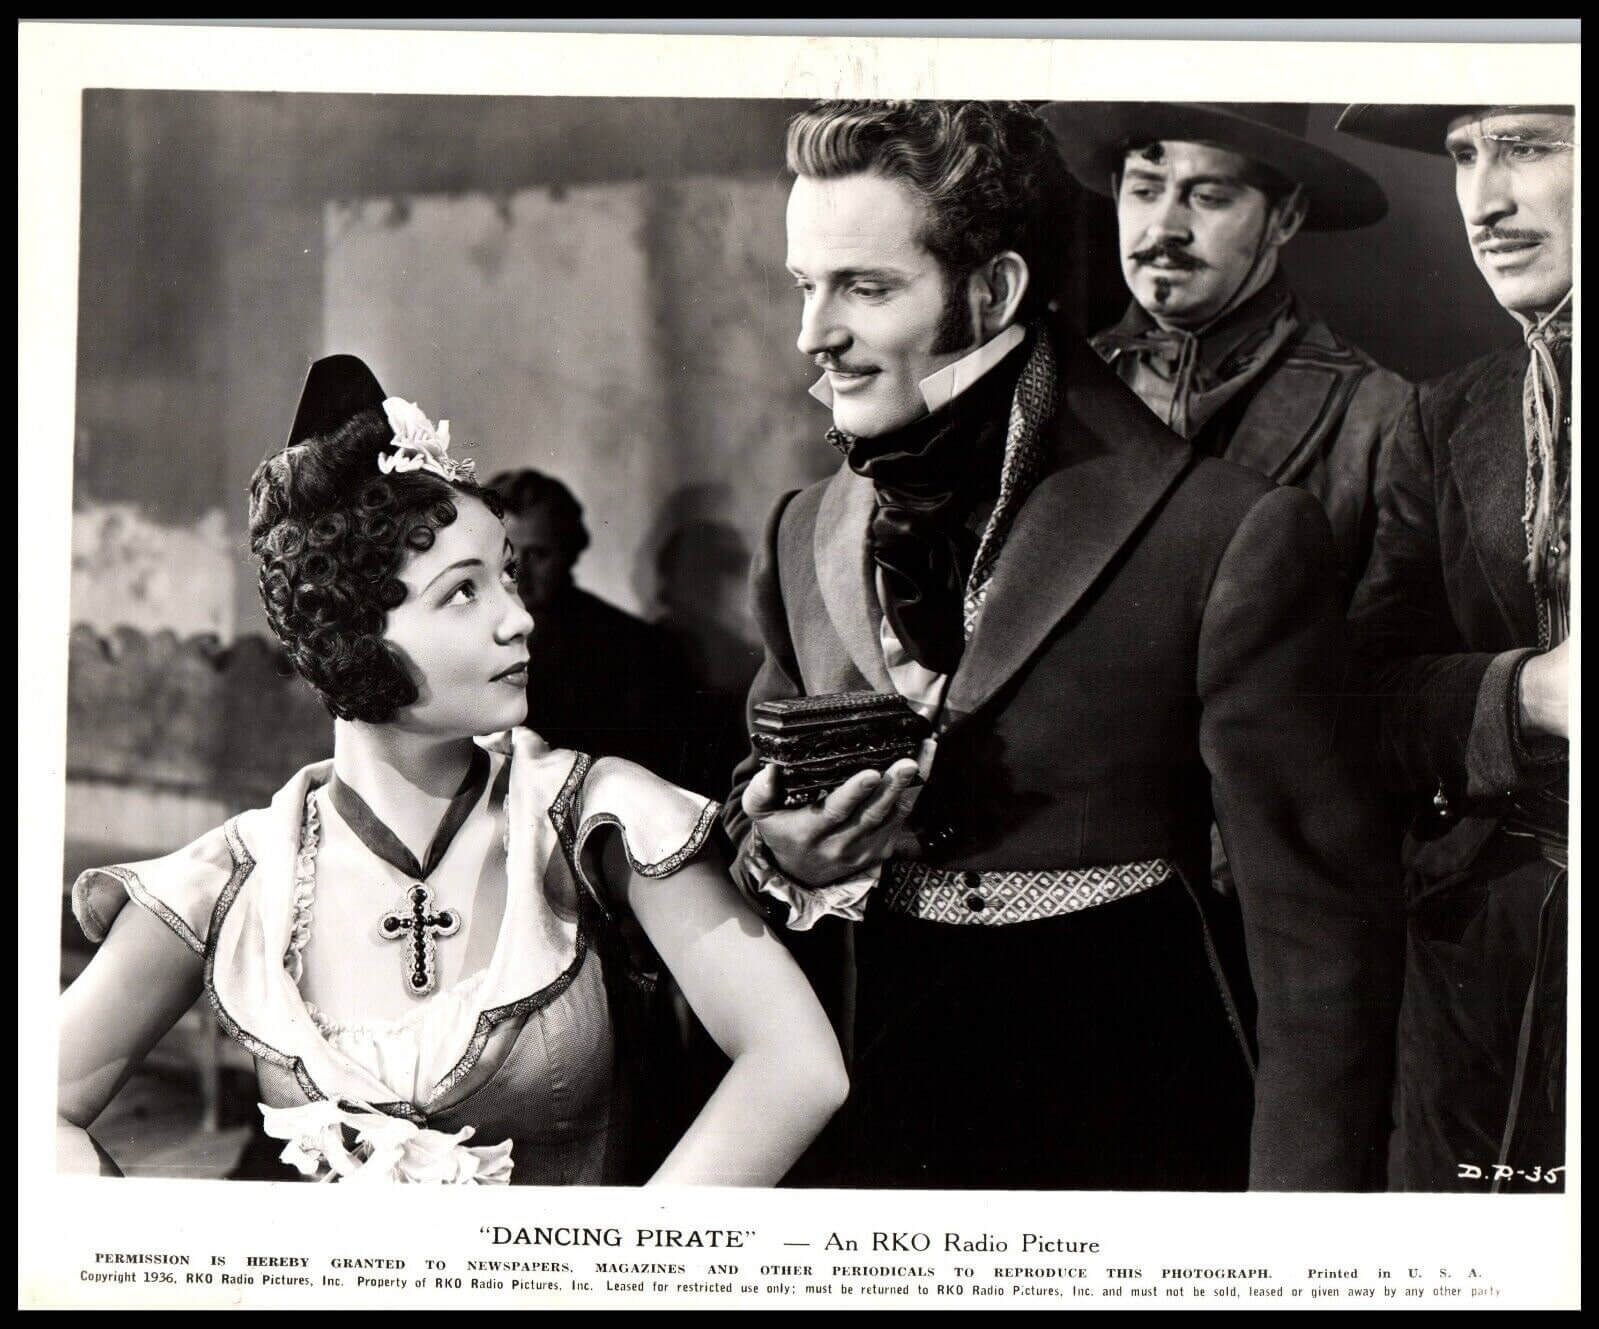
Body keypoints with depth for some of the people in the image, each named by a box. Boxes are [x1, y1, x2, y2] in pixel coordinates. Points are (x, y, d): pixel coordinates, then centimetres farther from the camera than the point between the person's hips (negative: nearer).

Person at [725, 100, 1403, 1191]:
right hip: (875, 1127, 5)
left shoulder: (1231, 539, -14)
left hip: (1131, 1137, -4)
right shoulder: (804, 539, 4)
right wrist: (780, 854, -8)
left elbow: (1324, 928, -15)